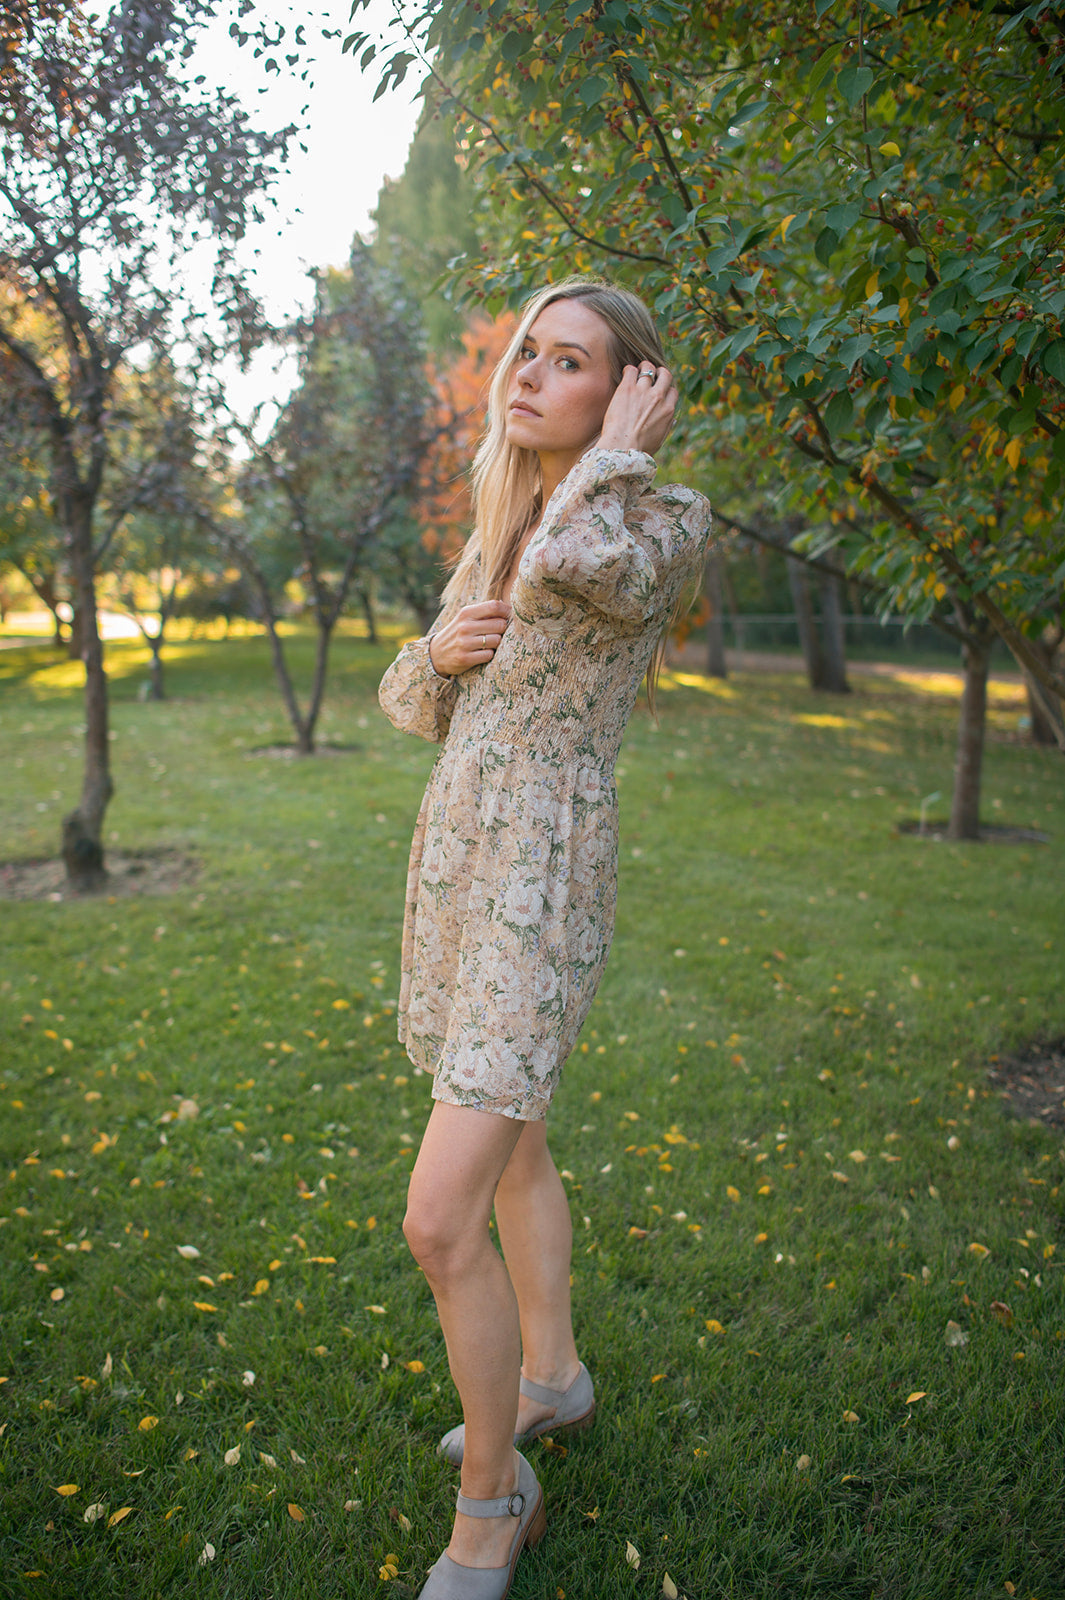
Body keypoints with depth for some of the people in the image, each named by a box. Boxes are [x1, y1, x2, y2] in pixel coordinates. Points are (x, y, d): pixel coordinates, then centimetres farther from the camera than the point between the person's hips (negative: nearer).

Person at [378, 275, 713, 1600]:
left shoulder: (668, 523, -9)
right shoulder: (496, 535, 13)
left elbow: (576, 568, -33)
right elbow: (415, 705, 16)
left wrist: (622, 450, -13)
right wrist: (443, 649, -7)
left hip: (543, 886, -8)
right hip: (452, 862, 8)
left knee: (438, 1222, -10)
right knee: (509, 1144, 22)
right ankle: (552, 1375, 44)